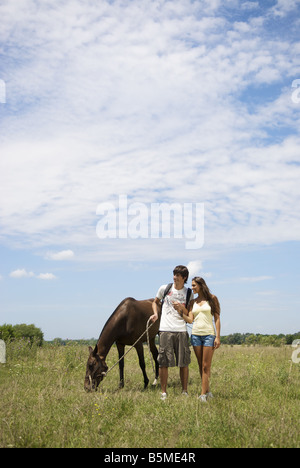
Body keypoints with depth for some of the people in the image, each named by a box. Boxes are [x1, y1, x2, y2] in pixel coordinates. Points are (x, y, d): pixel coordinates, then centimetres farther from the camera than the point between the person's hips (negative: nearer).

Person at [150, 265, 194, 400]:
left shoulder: (189, 293, 8)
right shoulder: (164, 288, 7)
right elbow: (155, 302, 23)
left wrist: (181, 308, -9)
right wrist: (156, 313, 4)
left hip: (181, 331, 1)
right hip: (165, 330, 0)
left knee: (184, 363, 3)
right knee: (163, 362, -1)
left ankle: (185, 392, 16)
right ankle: (163, 392, 10)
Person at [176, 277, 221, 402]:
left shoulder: (212, 298, 2)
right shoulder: (193, 302, 12)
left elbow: (217, 318, 0)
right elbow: (190, 320, 2)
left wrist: (218, 337, -7)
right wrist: (180, 311, -12)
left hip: (209, 334, -4)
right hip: (196, 334, 4)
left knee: (206, 366, -6)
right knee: (200, 366, 7)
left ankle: (203, 395, -8)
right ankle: (207, 392, 16)